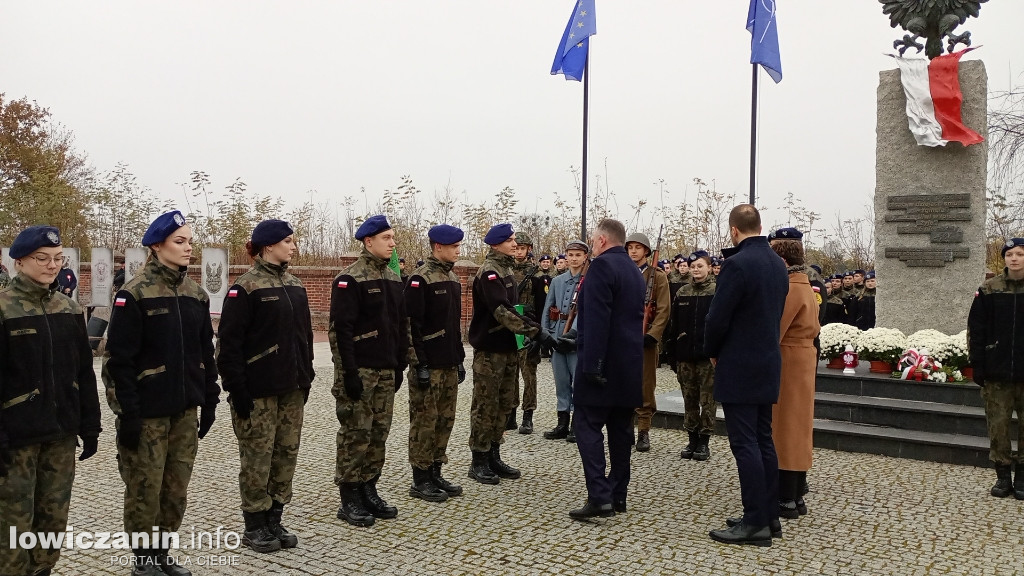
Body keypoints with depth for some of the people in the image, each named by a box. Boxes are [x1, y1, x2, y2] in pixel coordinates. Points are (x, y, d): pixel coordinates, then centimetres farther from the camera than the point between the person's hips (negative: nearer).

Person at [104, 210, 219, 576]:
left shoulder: (196, 294, 8)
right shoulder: (134, 293, -10)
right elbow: (119, 358, -13)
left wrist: (209, 400, 11)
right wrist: (127, 413, -16)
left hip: (185, 409, 6)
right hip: (147, 410, -5)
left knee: (177, 488, 11)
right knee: (145, 488, 5)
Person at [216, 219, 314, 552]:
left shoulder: (294, 286, 11)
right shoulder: (245, 288, -10)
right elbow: (229, 343, -12)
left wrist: (306, 377, 13)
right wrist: (236, 388, -15)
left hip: (292, 388, 7)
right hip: (258, 390, -7)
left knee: (287, 454, 10)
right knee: (258, 457, 2)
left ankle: (274, 520, 23)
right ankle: (254, 527, 17)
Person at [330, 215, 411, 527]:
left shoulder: (393, 278, 12)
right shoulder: (350, 279, -11)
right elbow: (342, 328, -16)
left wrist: (400, 365, 14)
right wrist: (349, 372, -18)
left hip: (386, 372, 7)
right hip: (359, 371, -7)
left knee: (379, 433, 11)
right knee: (356, 434, -1)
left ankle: (369, 491, 23)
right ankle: (349, 500, 9)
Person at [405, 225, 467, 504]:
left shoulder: (452, 278, 14)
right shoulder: (420, 279, -12)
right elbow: (412, 325, -16)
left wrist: (460, 358, 17)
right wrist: (420, 364, -18)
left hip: (450, 364, 8)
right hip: (429, 365, -8)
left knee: (445, 419, 12)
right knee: (425, 421, -1)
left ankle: (435, 473, 23)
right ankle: (420, 480, 9)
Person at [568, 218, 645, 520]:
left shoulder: (602, 265, -13)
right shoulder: (635, 271, 16)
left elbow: (596, 319, -21)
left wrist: (591, 363, -22)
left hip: (605, 363, -9)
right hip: (630, 364, 9)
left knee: (588, 426, -6)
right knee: (621, 428, 11)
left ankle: (599, 497, -11)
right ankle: (618, 495, 18)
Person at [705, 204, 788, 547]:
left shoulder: (737, 264, -17)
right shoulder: (778, 265, 9)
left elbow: (718, 318, -16)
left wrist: (712, 352, 1)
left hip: (738, 368, -8)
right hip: (768, 365, 8)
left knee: (745, 444, -4)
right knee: (763, 441, 14)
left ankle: (755, 523, 0)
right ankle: (769, 515, 22)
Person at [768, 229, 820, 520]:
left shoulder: (788, 287, -18)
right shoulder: (804, 284, 13)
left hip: (786, 363, -10)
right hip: (802, 359, 10)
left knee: (783, 428, -4)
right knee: (796, 427, 12)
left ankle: (785, 500, 2)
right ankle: (796, 496, 19)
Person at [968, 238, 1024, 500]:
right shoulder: (989, 290, 0)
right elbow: (976, 331, 1)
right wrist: (978, 367, -4)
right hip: (997, 373, 0)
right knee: (998, 426, 4)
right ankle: (1003, 476, 16)